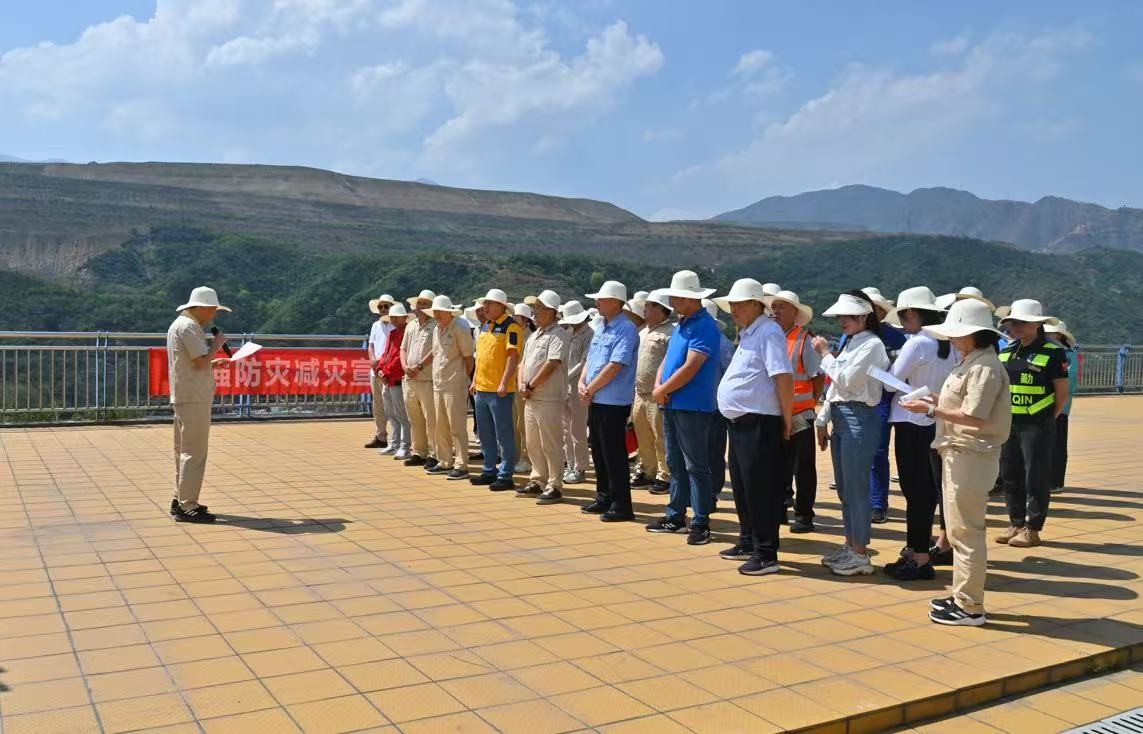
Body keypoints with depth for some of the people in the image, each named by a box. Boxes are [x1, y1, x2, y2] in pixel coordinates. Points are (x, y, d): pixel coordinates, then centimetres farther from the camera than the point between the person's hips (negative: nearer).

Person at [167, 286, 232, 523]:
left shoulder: (179, 324, 19)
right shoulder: (188, 327, -14)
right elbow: (201, 361, -21)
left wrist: (213, 363, 17)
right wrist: (217, 344, -7)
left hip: (183, 397, 11)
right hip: (194, 399, -11)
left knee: (184, 450, 17)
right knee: (194, 452, -8)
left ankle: (180, 500, 24)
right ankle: (187, 507, -6)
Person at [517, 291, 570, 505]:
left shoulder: (558, 335, -10)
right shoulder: (534, 336, 19)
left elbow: (551, 364, -18)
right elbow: (524, 362, 20)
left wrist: (531, 386, -13)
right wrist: (521, 384, 3)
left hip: (549, 399, -9)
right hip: (530, 399, 9)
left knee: (551, 445, -5)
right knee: (533, 444, 14)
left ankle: (554, 487, 1)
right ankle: (538, 482, 24)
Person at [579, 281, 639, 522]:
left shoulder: (626, 330, -14)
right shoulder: (601, 328, 15)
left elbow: (614, 367, -21)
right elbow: (590, 359, 18)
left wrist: (591, 389, -12)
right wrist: (582, 384, 1)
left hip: (614, 402, -9)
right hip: (595, 401, 9)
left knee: (613, 454, -4)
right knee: (598, 451, 15)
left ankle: (621, 506, 4)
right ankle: (604, 498, 26)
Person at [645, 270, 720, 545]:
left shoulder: (704, 326, -13)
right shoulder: (680, 324, 15)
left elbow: (690, 368, -20)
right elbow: (667, 360, 17)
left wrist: (662, 391, -11)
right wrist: (658, 386, -2)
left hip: (693, 407, -9)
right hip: (671, 405, 9)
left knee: (696, 466, -3)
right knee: (675, 463, 15)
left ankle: (701, 523, 3)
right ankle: (676, 516, 24)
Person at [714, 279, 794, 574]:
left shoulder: (768, 332, -14)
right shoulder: (747, 334, 17)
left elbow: (784, 377, -21)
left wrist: (787, 419, -18)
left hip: (759, 424, -10)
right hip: (740, 422, 10)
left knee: (760, 489, -5)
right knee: (742, 487, 18)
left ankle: (766, 555, 2)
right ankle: (748, 542, 31)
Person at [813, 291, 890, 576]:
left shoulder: (872, 345, -10)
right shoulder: (849, 343, 17)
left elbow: (846, 381, -19)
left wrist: (825, 354, -9)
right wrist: (823, 420, 17)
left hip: (859, 419, -9)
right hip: (840, 418, 9)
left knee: (855, 488, -5)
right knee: (844, 488, 14)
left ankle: (860, 555, 2)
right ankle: (850, 546, 23)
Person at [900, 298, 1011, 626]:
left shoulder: (984, 367, -16)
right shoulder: (969, 363, 15)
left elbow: (974, 417, -23)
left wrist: (932, 410, -19)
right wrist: (935, 402, 6)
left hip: (972, 457, -11)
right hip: (958, 454, 11)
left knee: (966, 531, -4)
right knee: (958, 530, 17)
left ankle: (970, 608, 3)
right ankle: (962, 596, 27)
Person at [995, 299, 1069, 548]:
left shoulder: (1052, 353, -7)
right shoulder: (1006, 352, 10)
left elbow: (1062, 393, -5)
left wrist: (1047, 419, -2)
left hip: (1037, 426, -6)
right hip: (1008, 424, 6)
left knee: (1036, 477, 0)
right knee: (1010, 476, 11)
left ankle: (1033, 528, 8)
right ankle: (1016, 524, 23)